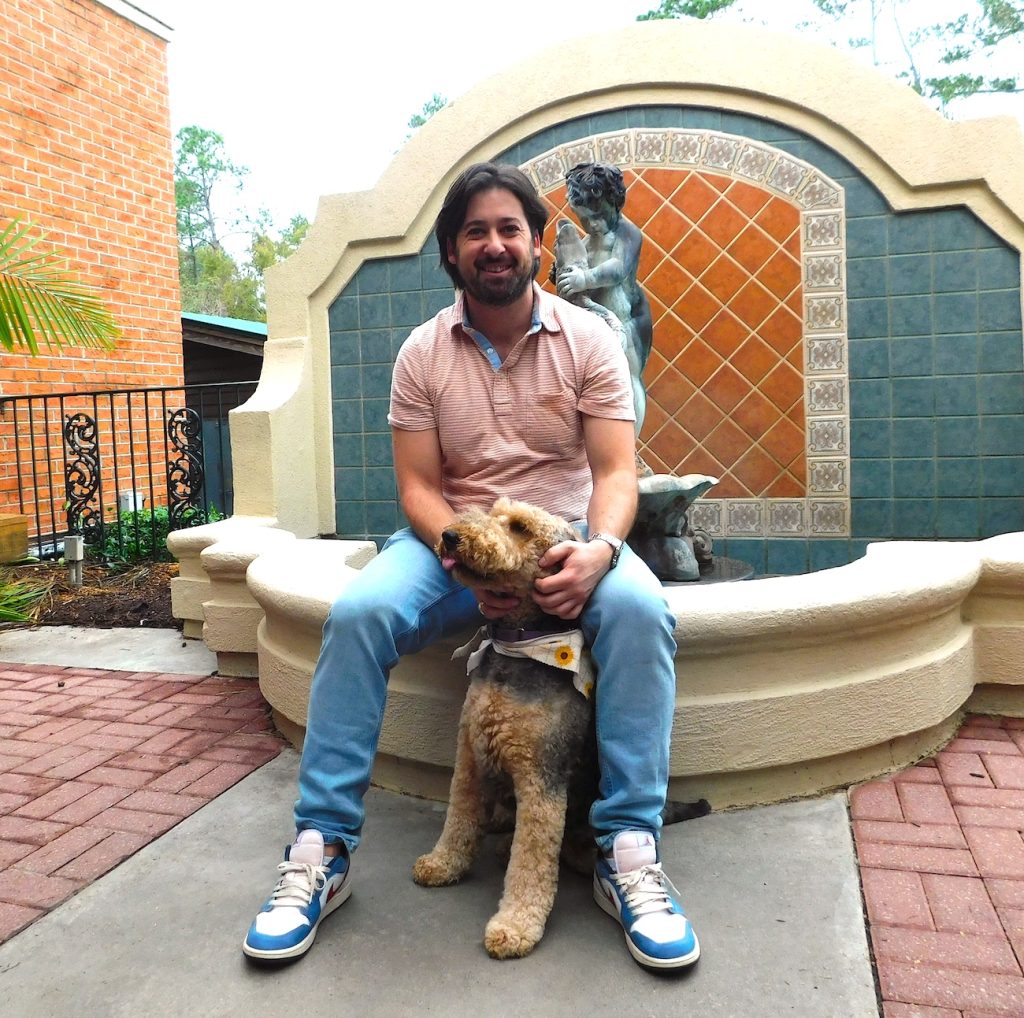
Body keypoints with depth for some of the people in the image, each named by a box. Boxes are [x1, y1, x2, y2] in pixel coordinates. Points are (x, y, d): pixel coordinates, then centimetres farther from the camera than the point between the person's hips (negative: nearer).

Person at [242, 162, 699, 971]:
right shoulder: (422, 353, 2)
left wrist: (599, 549, -29)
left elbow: (615, 472, -7)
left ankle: (630, 853, -23)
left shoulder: (589, 339, 0)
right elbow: (418, 487, -2)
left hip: (567, 540, 0)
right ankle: (322, 848, -14)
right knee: (358, 612, -27)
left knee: (639, 610, -32)